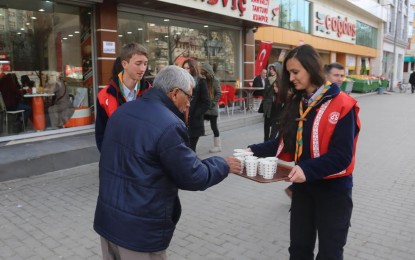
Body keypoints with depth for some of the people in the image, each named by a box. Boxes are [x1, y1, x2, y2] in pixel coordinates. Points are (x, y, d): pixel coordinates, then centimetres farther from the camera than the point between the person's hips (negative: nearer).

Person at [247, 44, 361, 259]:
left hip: (333, 189, -5)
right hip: (303, 186, 6)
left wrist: (307, 169, -34)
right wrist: (255, 151, -8)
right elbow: (286, 142, 4)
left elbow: (341, 155, -21)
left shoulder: (342, 105, -17)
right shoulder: (296, 103, 2)